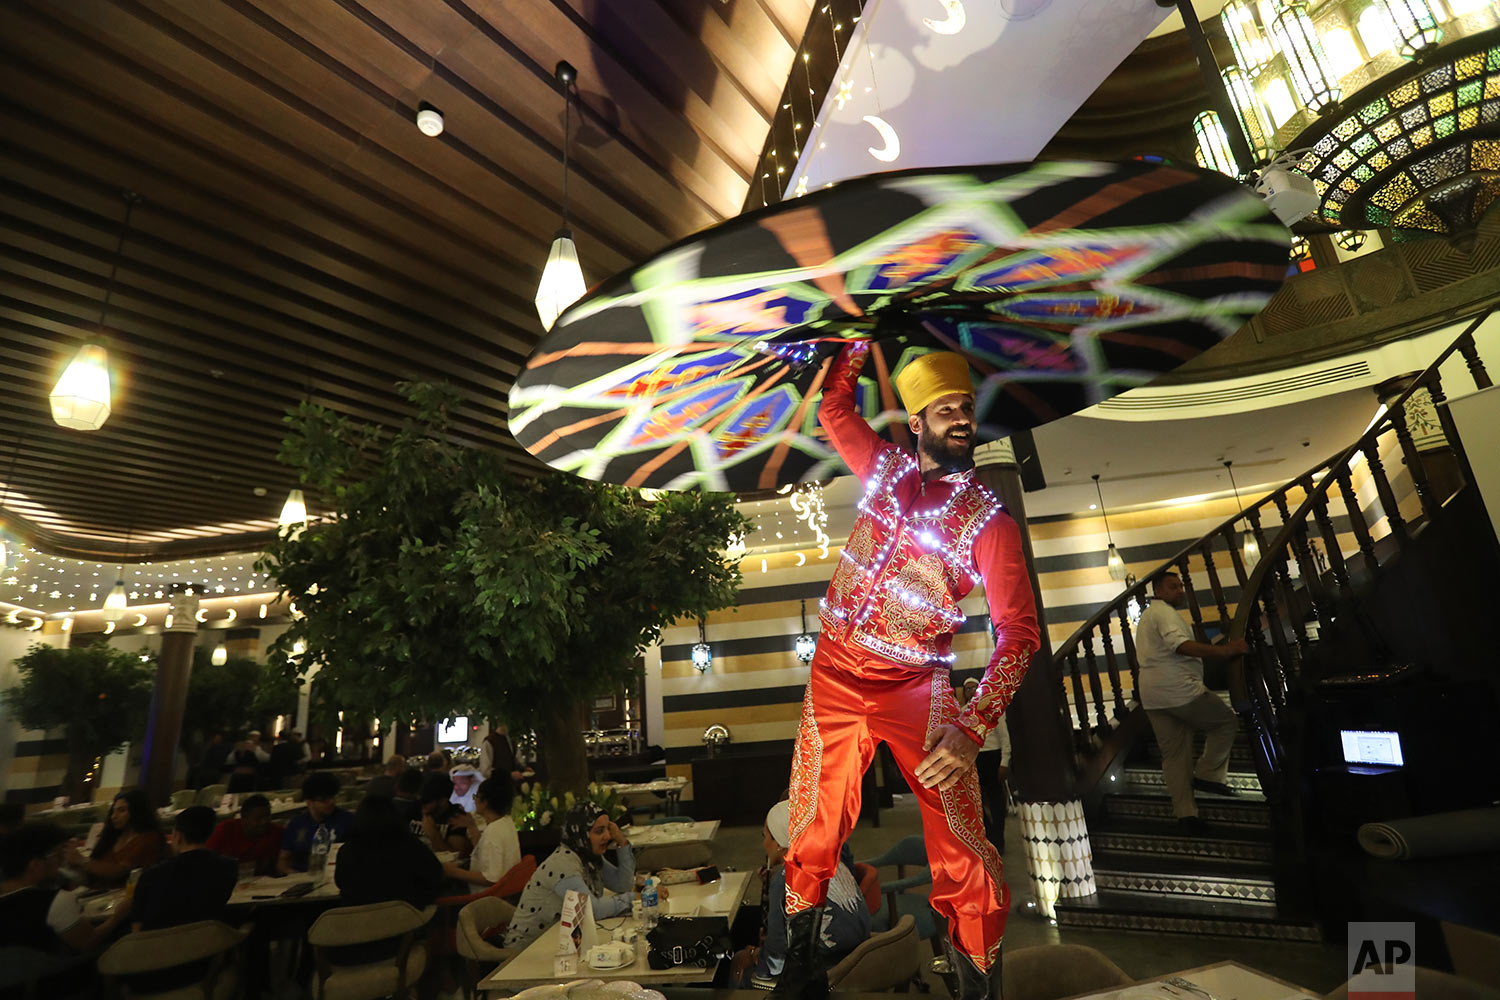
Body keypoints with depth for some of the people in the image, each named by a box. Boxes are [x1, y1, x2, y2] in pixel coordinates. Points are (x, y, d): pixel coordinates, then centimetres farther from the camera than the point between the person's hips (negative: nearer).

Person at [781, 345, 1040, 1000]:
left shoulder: (988, 520, -4)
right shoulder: (885, 469, 6)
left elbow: (1018, 631, -11)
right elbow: (834, 407, 23)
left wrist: (971, 729, -23)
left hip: (915, 688, -2)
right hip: (834, 675, 3)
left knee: (963, 853, -5)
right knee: (813, 830, 9)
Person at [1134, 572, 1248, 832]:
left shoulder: (1146, 616, 24)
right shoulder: (1165, 613, -8)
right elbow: (1180, 645, -25)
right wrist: (1224, 650, -30)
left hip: (1151, 697, 9)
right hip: (1179, 690, -9)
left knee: (1174, 755, 10)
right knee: (1227, 720, 9)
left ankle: (1185, 812, 10)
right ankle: (1208, 774, 5)